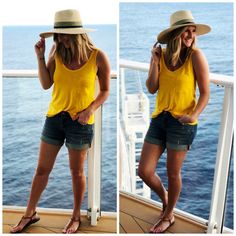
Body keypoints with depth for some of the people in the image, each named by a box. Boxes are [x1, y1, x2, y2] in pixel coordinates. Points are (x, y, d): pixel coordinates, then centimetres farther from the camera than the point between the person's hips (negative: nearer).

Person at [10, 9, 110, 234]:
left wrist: (90, 109, -16)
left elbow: (105, 91, -1)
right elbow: (46, 84, -1)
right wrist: (40, 57, -11)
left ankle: (76, 216, 32)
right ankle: (30, 214, 32)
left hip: (80, 122, -3)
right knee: (42, 169, 13)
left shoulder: (97, 57, -10)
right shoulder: (57, 52, -3)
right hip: (54, 117, 3)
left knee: (76, 172, 11)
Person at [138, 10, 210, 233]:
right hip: (159, 118, 4)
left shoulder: (195, 56, -8)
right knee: (144, 171, 5)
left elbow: (205, 92, -7)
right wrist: (155, 63, -10)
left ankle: (168, 215, 32)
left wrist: (195, 115, -22)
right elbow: (152, 88, 0)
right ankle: (165, 198, 37)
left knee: (173, 172, 7)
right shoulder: (161, 55, 3)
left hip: (182, 122, -4)